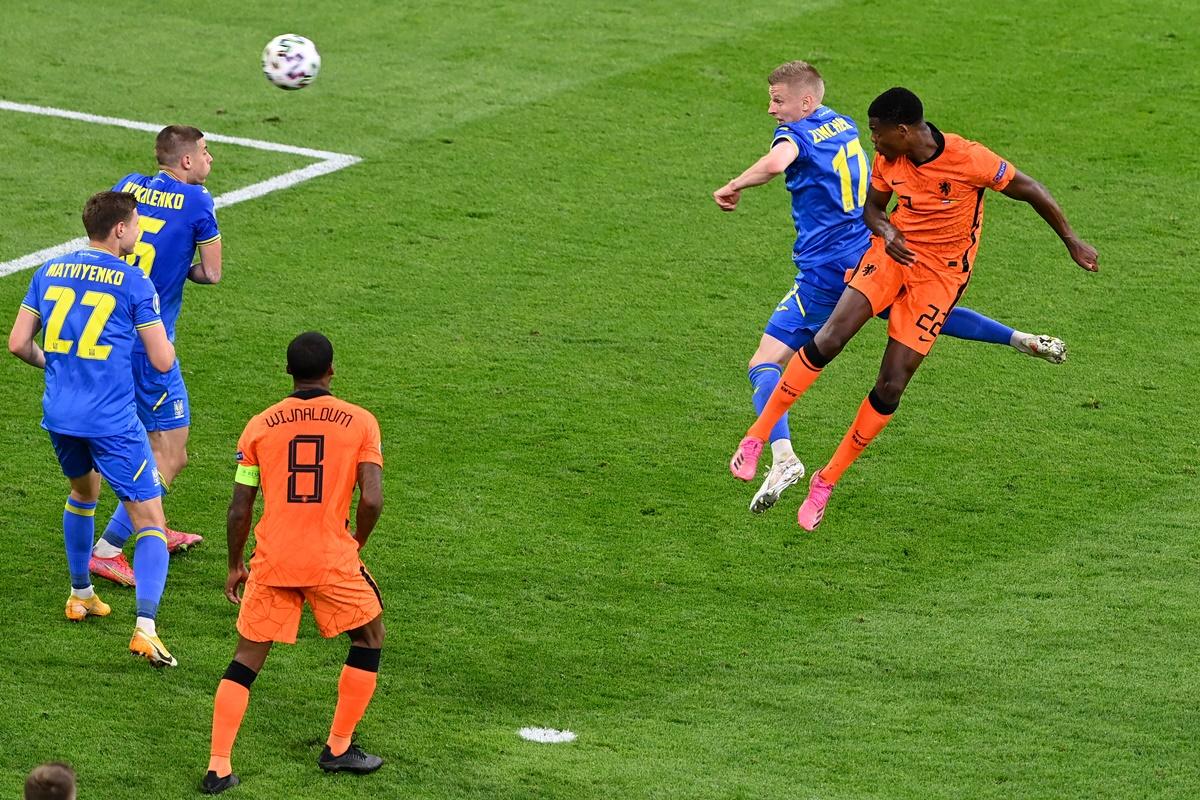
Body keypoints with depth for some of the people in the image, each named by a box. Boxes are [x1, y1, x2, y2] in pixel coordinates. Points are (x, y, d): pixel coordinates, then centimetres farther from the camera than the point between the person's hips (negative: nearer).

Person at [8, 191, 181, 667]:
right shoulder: (134, 282, -8)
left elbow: (18, 344, 8)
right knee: (150, 522, -1)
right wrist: (163, 337, 15)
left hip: (58, 414, 6)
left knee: (83, 490, 34)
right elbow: (163, 361, -7)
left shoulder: (50, 271, 7)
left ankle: (80, 596, 44)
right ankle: (145, 629, -17)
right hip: (112, 421, -6)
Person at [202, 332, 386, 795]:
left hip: (272, 562, 2)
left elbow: (239, 509, 2)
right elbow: (372, 500, -11)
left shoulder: (260, 426, 2)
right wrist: (356, 545, 8)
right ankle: (339, 749, 23)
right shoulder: (359, 422, -2)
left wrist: (235, 566, 15)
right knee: (369, 639, 22)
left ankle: (218, 768, 2)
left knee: (246, 661, 11)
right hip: (331, 561, -2)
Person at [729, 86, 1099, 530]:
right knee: (831, 336, -20)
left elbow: (1029, 190, -9)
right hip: (896, 254, 3)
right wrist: (887, 232, -12)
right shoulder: (888, 159, -6)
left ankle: (825, 482, 6)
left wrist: (1072, 242, -2)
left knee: (892, 384, -7)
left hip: (942, 274, -3)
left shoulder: (969, 159, -21)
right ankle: (757, 436, -12)